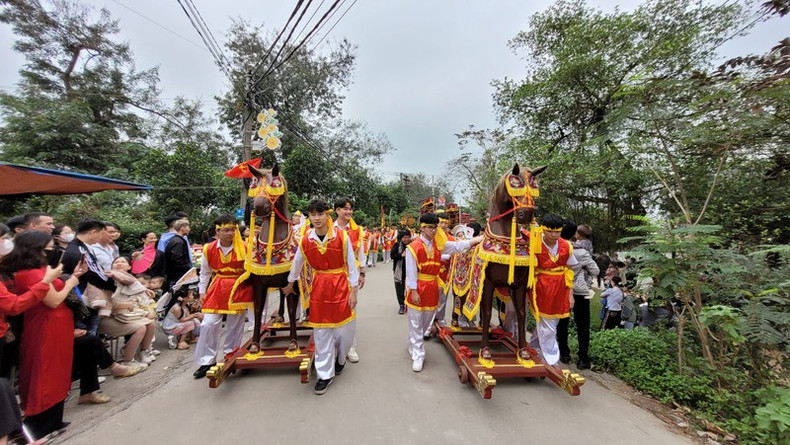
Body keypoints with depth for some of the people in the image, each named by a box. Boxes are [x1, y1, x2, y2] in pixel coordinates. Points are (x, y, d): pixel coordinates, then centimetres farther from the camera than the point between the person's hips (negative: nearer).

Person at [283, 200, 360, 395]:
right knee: (321, 332, 8)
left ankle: (340, 358, 41)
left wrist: (353, 291, -8)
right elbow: (297, 263, 12)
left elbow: (351, 264, -8)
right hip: (319, 286, 2)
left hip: (341, 285, -2)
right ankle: (325, 374, 25)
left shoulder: (342, 236, -13)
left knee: (345, 328, 9)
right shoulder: (305, 240, -3)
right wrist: (290, 284, 23)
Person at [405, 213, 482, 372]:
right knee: (416, 323, 4)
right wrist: (414, 291, -14)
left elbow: (458, 246, 2)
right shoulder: (414, 247, -13)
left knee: (426, 322, 18)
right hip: (417, 288, -6)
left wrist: (481, 238, -3)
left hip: (432, 287, 6)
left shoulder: (439, 244, 4)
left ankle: (413, 346, 40)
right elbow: (411, 272, -12)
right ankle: (417, 356, 17)